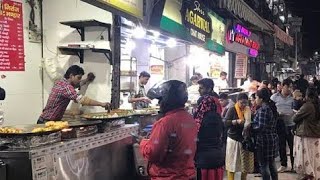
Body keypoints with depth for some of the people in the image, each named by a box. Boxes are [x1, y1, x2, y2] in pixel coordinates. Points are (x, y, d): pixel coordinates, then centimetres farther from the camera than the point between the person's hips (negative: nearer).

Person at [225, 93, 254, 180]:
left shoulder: (248, 110, 8)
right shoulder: (232, 110, -4)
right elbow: (226, 123, -12)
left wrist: (249, 123, -11)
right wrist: (237, 121, -27)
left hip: (246, 139, 4)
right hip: (234, 139, -4)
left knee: (245, 163, 7)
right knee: (232, 163, -1)